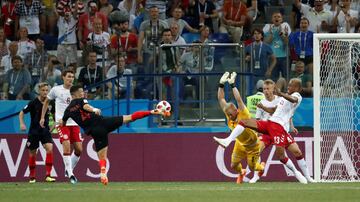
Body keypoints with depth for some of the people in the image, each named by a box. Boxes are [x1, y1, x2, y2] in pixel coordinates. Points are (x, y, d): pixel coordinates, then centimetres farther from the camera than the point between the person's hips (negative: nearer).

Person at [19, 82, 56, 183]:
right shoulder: (34, 103, -11)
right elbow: (21, 113, -4)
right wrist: (22, 124, -19)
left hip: (45, 130, 2)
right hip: (34, 131, -2)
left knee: (49, 148, -19)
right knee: (32, 153, 7)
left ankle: (48, 175, -18)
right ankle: (32, 177, 24)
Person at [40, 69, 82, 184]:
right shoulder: (56, 90, 2)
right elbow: (46, 102, 16)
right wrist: (42, 117, 14)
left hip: (74, 123, 4)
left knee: (79, 149, -2)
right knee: (67, 146, -18)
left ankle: (69, 170, 20)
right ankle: (70, 174, -12)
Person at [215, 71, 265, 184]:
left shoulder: (243, 114, -28)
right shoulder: (229, 114, -14)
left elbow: (239, 100, -42)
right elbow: (221, 99, -14)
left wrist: (232, 85, -44)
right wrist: (221, 84, -26)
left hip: (252, 144, -5)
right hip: (240, 144, 5)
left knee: (252, 166, 3)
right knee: (234, 165, 2)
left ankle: (261, 166, 39)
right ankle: (241, 173, 38)